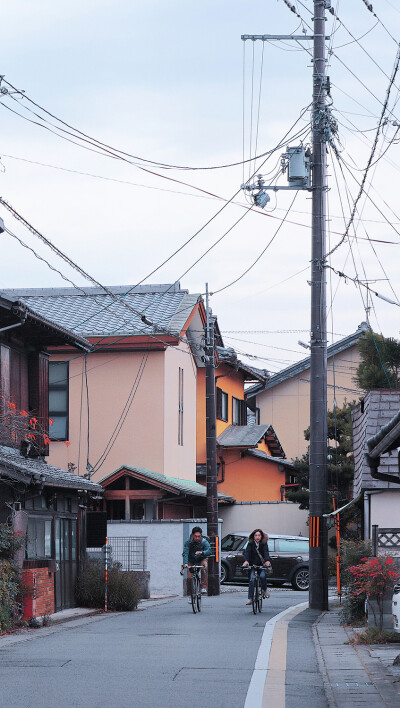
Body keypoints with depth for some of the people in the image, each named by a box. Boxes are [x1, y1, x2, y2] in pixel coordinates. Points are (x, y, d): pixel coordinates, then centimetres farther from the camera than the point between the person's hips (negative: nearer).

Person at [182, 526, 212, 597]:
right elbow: (185, 553, -29)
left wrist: (201, 552, -54)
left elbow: (209, 551, -33)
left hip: (202, 560, -1)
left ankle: (204, 587, -28)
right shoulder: (188, 542, -19)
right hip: (191, 561, 1)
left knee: (204, 568, -33)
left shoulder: (204, 542, -19)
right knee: (189, 578, -14)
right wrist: (185, 563, -46)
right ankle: (189, 593, 7)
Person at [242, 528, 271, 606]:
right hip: (253, 564, 1)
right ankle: (250, 598, -9)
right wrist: (246, 561, -36)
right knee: (252, 580, -13)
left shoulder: (264, 544, -5)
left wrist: (267, 560, -39)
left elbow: (266, 552, -20)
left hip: (262, 564, -1)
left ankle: (264, 590, 2)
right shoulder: (250, 544, -3)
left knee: (262, 576, -26)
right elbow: (247, 552, -17)